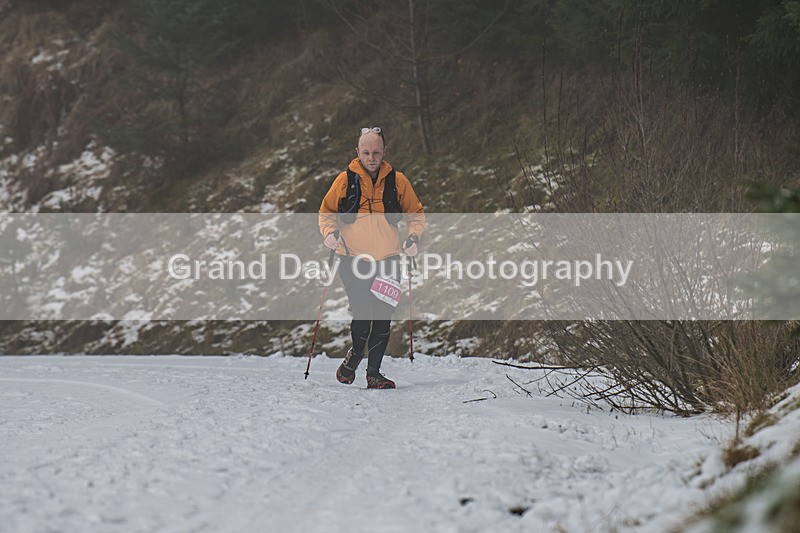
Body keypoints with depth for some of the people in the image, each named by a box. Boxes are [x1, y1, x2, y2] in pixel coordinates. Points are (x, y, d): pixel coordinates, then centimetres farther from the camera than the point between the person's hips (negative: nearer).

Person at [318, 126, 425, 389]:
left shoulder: (397, 181, 3)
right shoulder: (345, 180, -1)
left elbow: (415, 213, 13)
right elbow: (327, 212, 9)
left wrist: (413, 237, -5)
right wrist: (330, 231, -10)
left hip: (388, 260, 2)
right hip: (354, 259, -2)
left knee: (382, 321, 2)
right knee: (362, 316, -13)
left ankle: (374, 372, 15)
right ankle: (355, 356, 16)